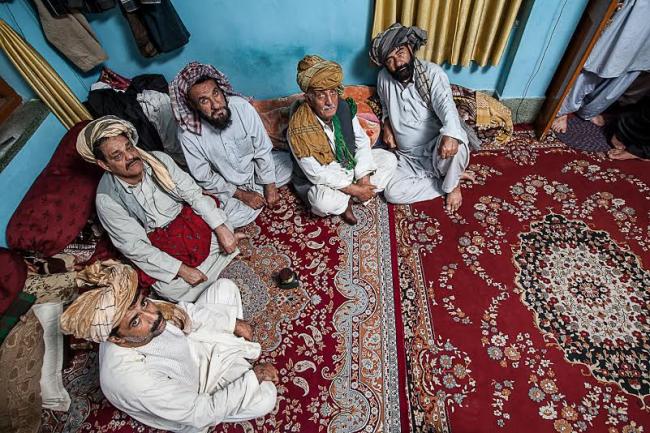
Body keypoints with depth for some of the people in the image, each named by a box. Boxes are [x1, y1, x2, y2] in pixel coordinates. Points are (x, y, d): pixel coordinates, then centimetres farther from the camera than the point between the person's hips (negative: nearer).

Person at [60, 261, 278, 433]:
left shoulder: (134, 308, -27)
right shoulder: (134, 379, -42)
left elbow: (184, 311, -5)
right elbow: (202, 413, -30)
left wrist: (233, 322, -10)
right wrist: (253, 376, -23)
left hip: (191, 346, 6)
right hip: (193, 393, -5)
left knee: (225, 286, 1)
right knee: (266, 396, -18)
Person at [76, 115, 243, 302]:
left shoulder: (159, 159, -12)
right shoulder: (107, 200, -19)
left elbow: (194, 193, -11)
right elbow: (135, 247, -18)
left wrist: (221, 228, -22)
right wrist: (181, 269, -26)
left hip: (187, 218, 3)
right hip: (155, 244, -2)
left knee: (227, 235, -21)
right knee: (175, 289, -22)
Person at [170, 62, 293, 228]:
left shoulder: (242, 106, -25)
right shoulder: (188, 133, -28)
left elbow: (263, 149, -14)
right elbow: (204, 177, -16)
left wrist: (270, 186, -13)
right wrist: (242, 195, -18)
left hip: (256, 167, 2)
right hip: (225, 185, -2)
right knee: (236, 217, -23)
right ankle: (258, 191, 7)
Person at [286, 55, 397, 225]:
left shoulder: (344, 107, -12)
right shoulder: (299, 128, -28)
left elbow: (362, 142, -3)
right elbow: (317, 173, -25)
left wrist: (364, 178, -15)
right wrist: (353, 189, -24)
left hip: (351, 165, 6)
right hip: (322, 180, -6)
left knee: (389, 159, -1)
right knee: (324, 202, -37)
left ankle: (347, 199, -6)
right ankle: (346, 201, 1)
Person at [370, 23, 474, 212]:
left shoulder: (432, 72, -12)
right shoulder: (383, 78, 0)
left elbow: (446, 106, -29)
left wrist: (450, 134, -51)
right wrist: (387, 125, 0)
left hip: (436, 149, -3)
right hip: (408, 157, 4)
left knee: (454, 146, -39)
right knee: (392, 193, -21)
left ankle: (451, 185, -4)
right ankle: (447, 176, -1)